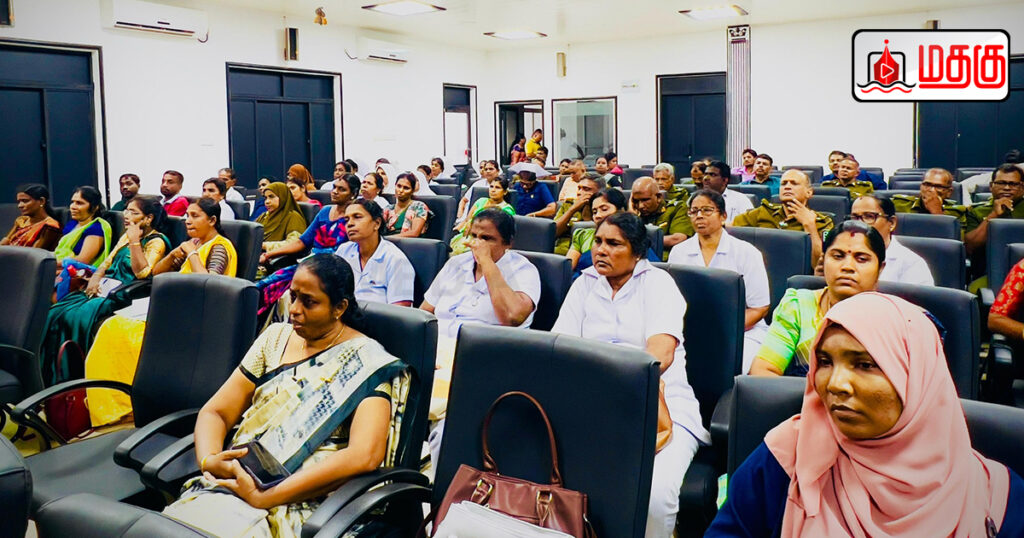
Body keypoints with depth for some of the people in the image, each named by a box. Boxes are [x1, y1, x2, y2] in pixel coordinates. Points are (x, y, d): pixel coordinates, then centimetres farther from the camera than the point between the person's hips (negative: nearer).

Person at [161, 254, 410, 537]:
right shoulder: (276, 338, 12)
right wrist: (209, 460, -10)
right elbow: (214, 412, 13)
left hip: (301, 502, -5)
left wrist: (265, 497, -21)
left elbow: (364, 455, -19)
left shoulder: (367, 362, -5)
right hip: (232, 481, 5)